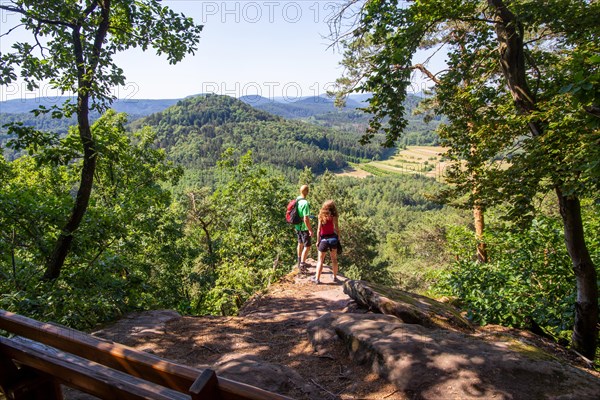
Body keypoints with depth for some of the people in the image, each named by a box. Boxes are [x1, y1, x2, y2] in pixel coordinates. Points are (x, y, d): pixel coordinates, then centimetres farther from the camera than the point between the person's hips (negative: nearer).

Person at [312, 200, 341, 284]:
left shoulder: (321, 216, -8)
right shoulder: (334, 217, -6)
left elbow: (319, 230, -8)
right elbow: (337, 229, -5)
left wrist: (318, 241, 0)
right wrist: (338, 239, 8)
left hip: (324, 239, -1)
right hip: (333, 238, 1)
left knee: (320, 260, 8)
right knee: (334, 259, 17)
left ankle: (317, 278, 8)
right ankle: (335, 277, 25)